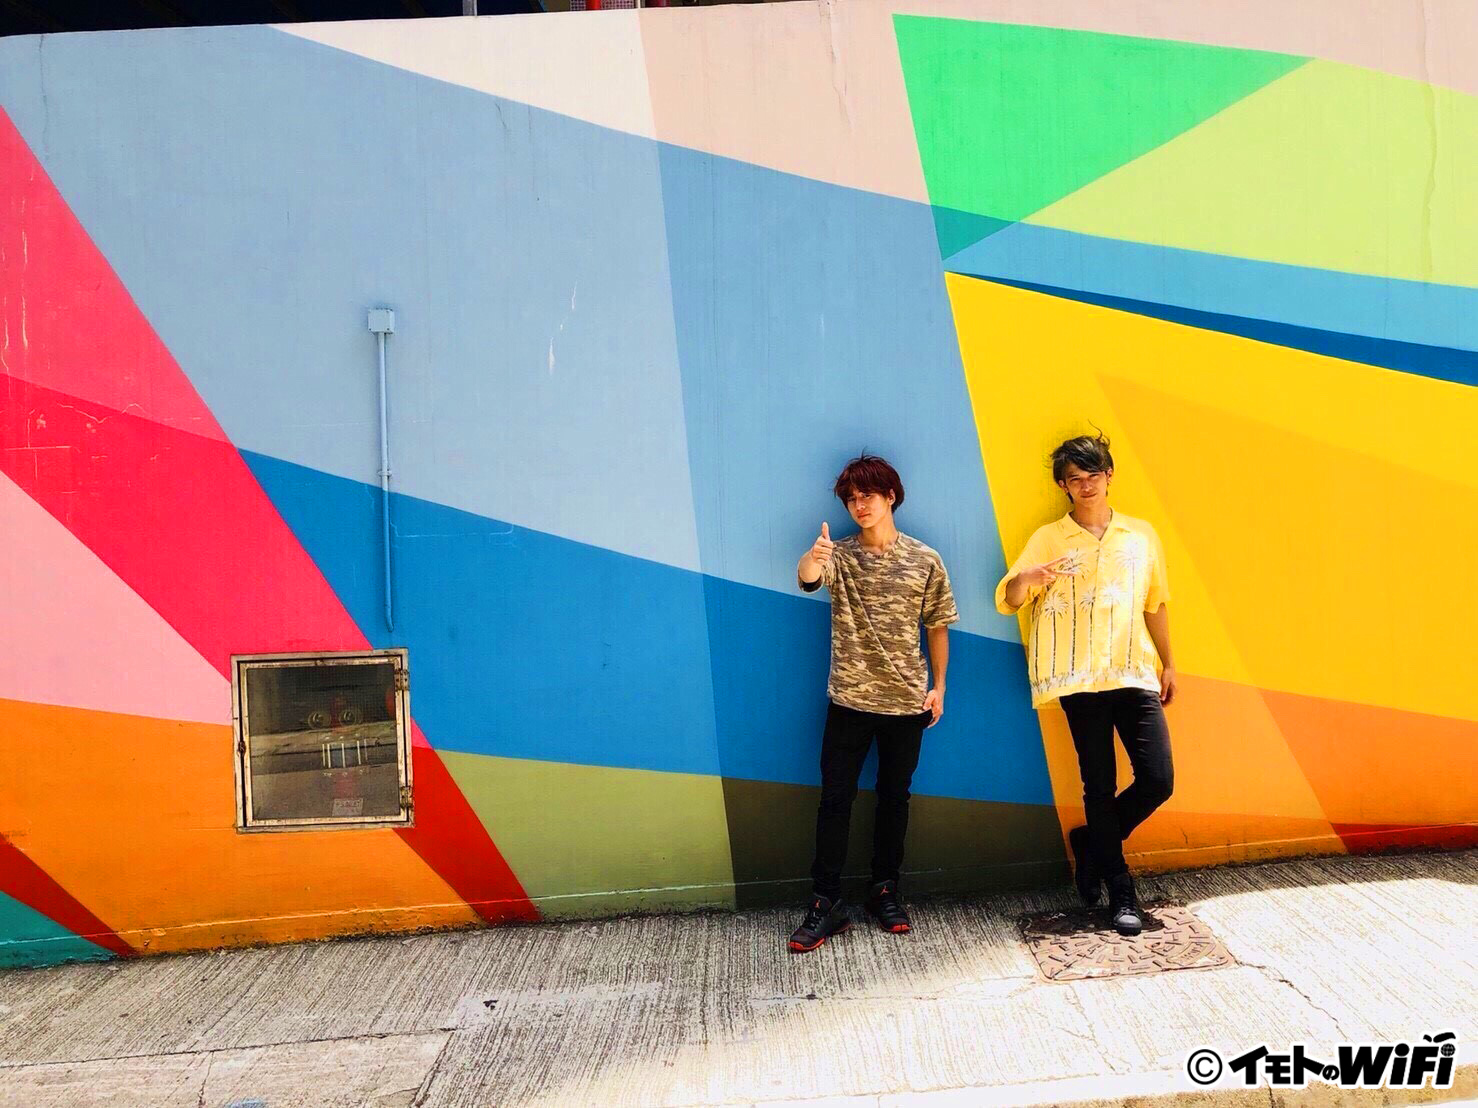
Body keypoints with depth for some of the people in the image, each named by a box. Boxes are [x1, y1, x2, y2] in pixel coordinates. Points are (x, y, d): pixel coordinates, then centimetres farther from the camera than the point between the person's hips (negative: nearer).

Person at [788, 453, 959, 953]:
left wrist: (938, 685, 3)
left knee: (894, 798, 12)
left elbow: (937, 626, 8)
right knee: (835, 799, 0)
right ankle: (826, 902, 9)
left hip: (907, 702, 1)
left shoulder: (925, 561, 1)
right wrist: (812, 557, -48)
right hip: (849, 700, -1)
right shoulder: (839, 555, -2)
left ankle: (884, 891, 27)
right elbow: (807, 578, -25)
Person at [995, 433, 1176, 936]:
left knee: (1158, 780, -5)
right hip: (1079, 680, -2)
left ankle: (1091, 842, 21)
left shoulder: (1141, 534, 11)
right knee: (1100, 786, 3)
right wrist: (1025, 578, -28)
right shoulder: (1048, 540, 3)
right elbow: (1007, 602, -6)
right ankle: (1121, 893, 17)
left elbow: (1155, 604, 19)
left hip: (1135, 674, 2)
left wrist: (1168, 663, 17)